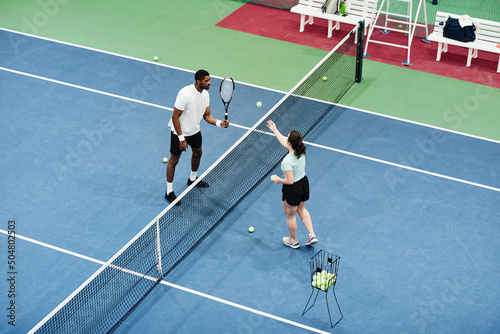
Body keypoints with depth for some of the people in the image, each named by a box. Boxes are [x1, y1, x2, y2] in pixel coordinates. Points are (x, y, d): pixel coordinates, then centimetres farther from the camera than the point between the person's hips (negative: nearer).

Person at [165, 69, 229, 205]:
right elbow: (175, 117, -26)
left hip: (195, 131, 8)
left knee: (197, 153, 25)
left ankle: (193, 179, 52)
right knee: (174, 160, 4)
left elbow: (207, 115, 3)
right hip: (179, 132, -8)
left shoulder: (205, 94, -6)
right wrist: (181, 139, -25)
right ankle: (169, 192, 17)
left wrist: (219, 123, -17)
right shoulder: (185, 94, -31)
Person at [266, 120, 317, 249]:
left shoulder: (288, 160, -34)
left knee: (291, 216, 19)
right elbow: (284, 142, 9)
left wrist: (279, 180, -10)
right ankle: (312, 235, 31)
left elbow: (290, 181, -30)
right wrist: (275, 130, 19)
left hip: (292, 190, -7)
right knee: (301, 209, 33)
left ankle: (293, 240, 40)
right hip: (304, 183, 8)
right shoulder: (301, 150, -10)